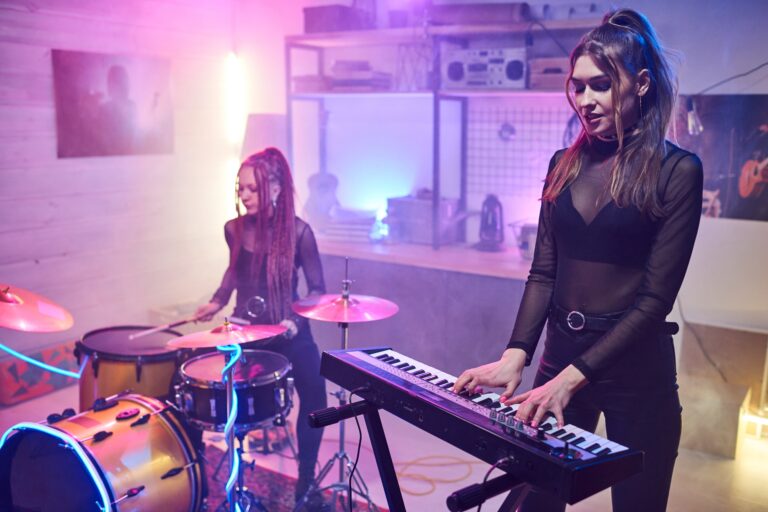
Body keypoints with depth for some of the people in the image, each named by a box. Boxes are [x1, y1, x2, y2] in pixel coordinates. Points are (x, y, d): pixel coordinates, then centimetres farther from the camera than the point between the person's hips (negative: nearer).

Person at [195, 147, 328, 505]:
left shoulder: (298, 232, -14)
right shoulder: (234, 229, -4)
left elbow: (317, 289, -8)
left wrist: (296, 320, -21)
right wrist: (218, 301, 5)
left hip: (289, 331, -2)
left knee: (314, 394, -14)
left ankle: (306, 478, 7)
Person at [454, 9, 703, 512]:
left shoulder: (677, 170, -9)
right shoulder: (565, 164, 5)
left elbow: (656, 296, -14)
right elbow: (543, 273, 4)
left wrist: (573, 377, -19)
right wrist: (515, 355, -10)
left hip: (634, 370, -4)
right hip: (561, 354, 4)